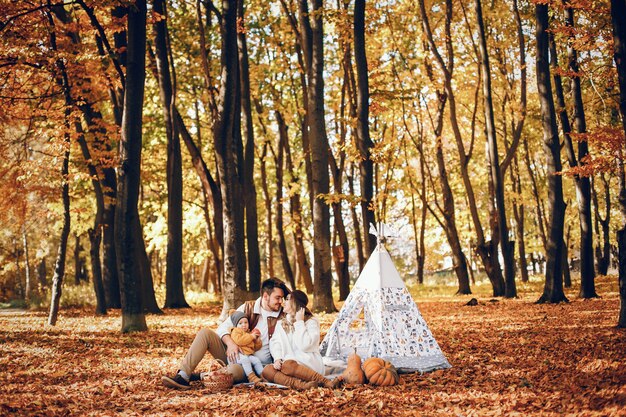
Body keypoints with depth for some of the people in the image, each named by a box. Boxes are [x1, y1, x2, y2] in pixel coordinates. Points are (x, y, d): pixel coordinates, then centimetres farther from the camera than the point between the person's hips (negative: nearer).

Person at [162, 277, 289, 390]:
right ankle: (183, 376, -25)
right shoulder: (249, 307, 4)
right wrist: (230, 343, -23)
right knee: (205, 333, -18)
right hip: (234, 353, 3)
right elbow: (223, 327, -2)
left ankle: (196, 376, -16)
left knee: (234, 371, -38)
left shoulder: (282, 316, 0)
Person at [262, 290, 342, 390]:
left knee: (288, 365, -38)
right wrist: (277, 359, -13)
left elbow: (304, 345, -13)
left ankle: (327, 382, -43)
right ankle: (301, 385, -49)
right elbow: (275, 343, 8)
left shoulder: (311, 322, 3)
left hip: (308, 365, -5)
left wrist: (299, 322, -6)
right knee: (267, 370, -28)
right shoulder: (281, 323, 22)